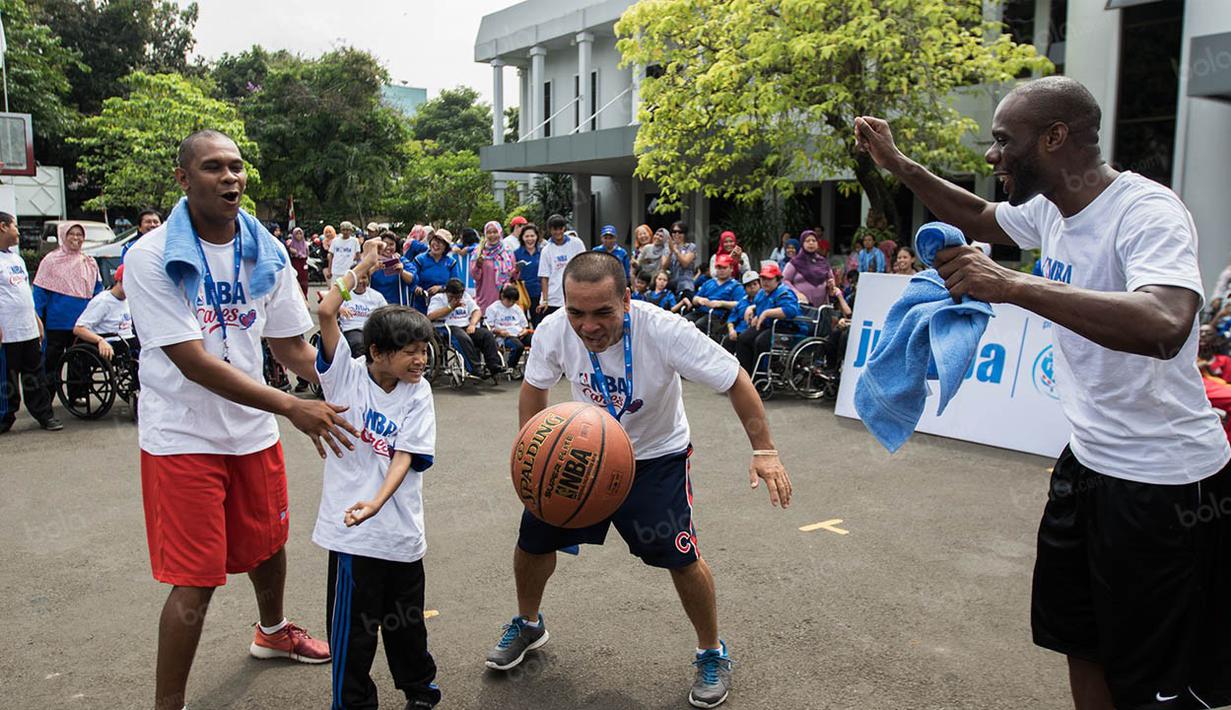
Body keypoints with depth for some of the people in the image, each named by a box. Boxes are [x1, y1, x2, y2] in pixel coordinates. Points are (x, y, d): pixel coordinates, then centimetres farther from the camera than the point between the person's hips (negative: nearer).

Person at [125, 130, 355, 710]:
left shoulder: (267, 253, 0)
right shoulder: (152, 258, -17)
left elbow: (291, 345, 4)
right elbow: (193, 362, -24)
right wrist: (292, 408, -31)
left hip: (254, 431, 6)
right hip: (184, 438, -5)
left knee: (267, 544, 23)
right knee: (195, 580, -3)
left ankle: (273, 631, 52)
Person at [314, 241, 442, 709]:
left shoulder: (417, 393, -2)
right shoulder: (347, 373, -5)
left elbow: (405, 456, -10)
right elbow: (326, 313, -18)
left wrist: (376, 501, -25)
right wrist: (361, 269, -7)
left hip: (401, 526, 2)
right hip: (351, 529, -2)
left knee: (407, 621, 18)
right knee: (353, 627, 6)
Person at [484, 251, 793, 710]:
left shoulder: (664, 331, -34)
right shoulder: (553, 331, -24)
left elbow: (736, 381, -22)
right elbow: (534, 388, -2)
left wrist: (764, 451, -26)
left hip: (657, 457, -3)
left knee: (682, 558, -8)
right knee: (533, 539, 5)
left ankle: (712, 654, 21)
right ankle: (528, 625, 37)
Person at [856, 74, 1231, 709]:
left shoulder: (1147, 212, -24)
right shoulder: (1051, 208, 2)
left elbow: (1166, 326, -42)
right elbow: (980, 217, 23)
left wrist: (1012, 284, -45)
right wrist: (897, 164, 13)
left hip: (1162, 480, -8)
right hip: (1088, 459, 9)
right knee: (1080, 640, 21)